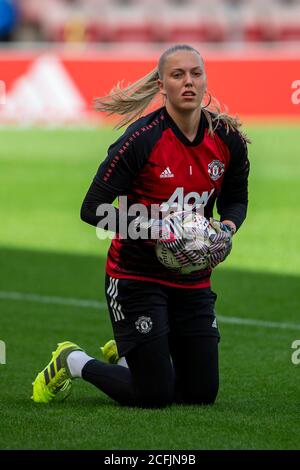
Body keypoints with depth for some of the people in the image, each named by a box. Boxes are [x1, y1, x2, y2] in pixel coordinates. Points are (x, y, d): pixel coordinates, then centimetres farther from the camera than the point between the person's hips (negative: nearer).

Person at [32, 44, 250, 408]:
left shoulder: (227, 137, -4)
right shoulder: (142, 139, -19)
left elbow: (236, 199, 13)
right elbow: (93, 209, -19)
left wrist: (226, 230, -9)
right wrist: (156, 230, -27)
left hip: (193, 280, 5)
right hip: (137, 277, -5)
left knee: (202, 394, 7)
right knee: (154, 396, -6)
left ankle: (122, 352, 34)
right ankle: (72, 362, 21)